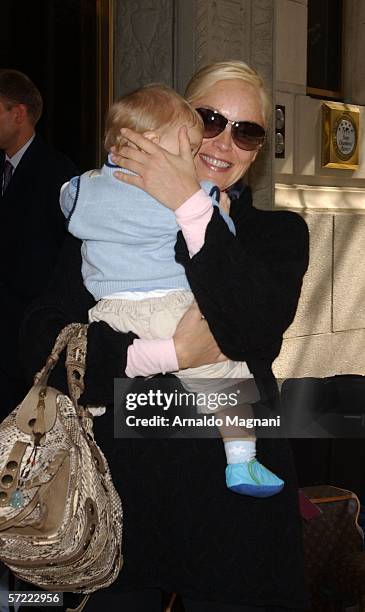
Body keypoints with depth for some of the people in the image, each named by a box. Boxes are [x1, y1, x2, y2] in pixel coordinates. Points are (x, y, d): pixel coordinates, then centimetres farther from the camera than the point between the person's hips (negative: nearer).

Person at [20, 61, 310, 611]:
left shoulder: (278, 233, 6)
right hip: (117, 483, 0)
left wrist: (191, 207, -17)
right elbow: (40, 343, -7)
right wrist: (160, 355, -19)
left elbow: (254, 332, -15)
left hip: (229, 491, 0)